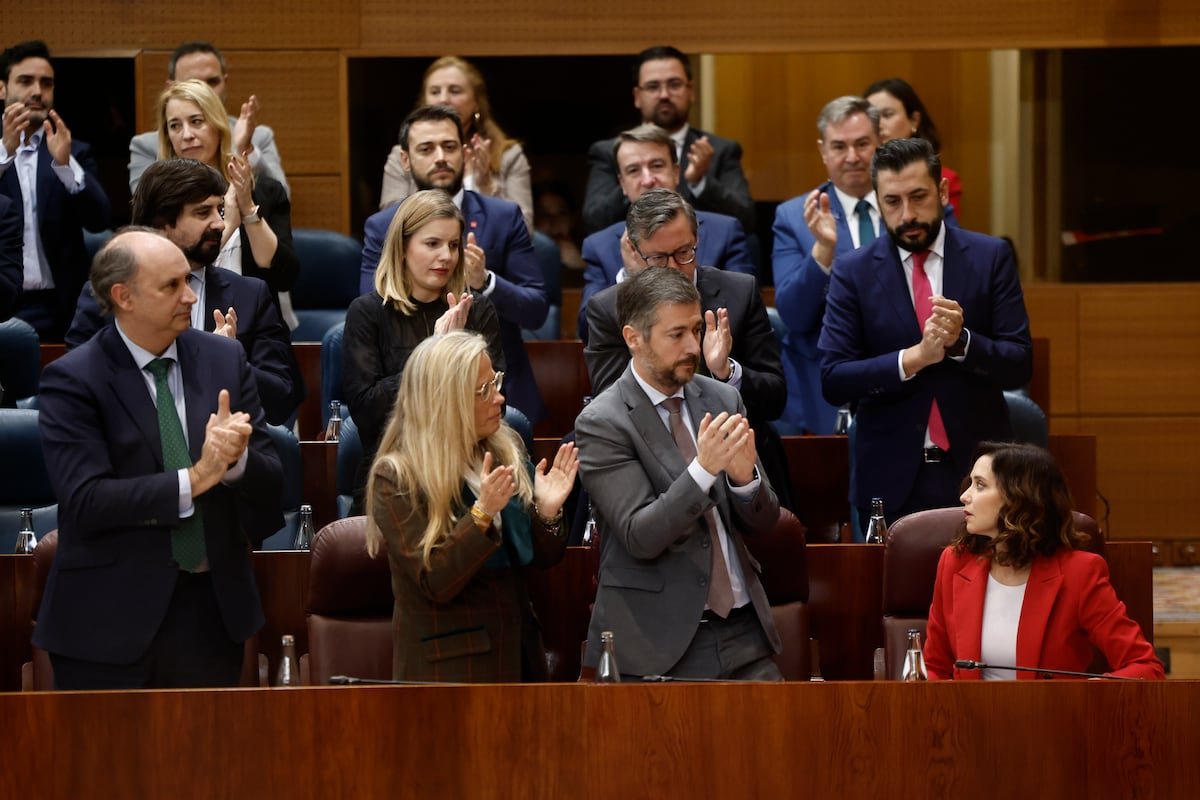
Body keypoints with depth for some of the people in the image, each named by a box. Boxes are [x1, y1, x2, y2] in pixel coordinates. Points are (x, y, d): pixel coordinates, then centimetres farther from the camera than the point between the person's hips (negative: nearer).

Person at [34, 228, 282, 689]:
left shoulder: (225, 359, 5)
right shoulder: (72, 380, -9)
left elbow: (270, 483, 4)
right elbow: (86, 500, -18)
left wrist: (235, 459, -19)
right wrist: (195, 478, -22)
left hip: (211, 607, 4)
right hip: (110, 619, -4)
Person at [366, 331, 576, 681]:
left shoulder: (506, 452, 4)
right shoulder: (395, 479, -12)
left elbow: (544, 558, 8)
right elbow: (434, 584, -18)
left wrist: (547, 511, -11)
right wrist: (481, 514, -28)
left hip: (516, 650, 6)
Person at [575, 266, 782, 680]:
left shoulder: (723, 399, 7)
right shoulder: (601, 423, -8)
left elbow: (763, 522, 8)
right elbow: (640, 537, -15)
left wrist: (744, 476, -13)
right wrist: (704, 469, -26)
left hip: (744, 631, 5)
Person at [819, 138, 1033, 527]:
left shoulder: (991, 257, 1)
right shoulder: (853, 271, 0)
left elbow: (1019, 364, -2)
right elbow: (833, 380, -7)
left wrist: (961, 340, -21)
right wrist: (915, 357, -20)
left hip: (975, 469, 0)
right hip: (891, 480, 0)